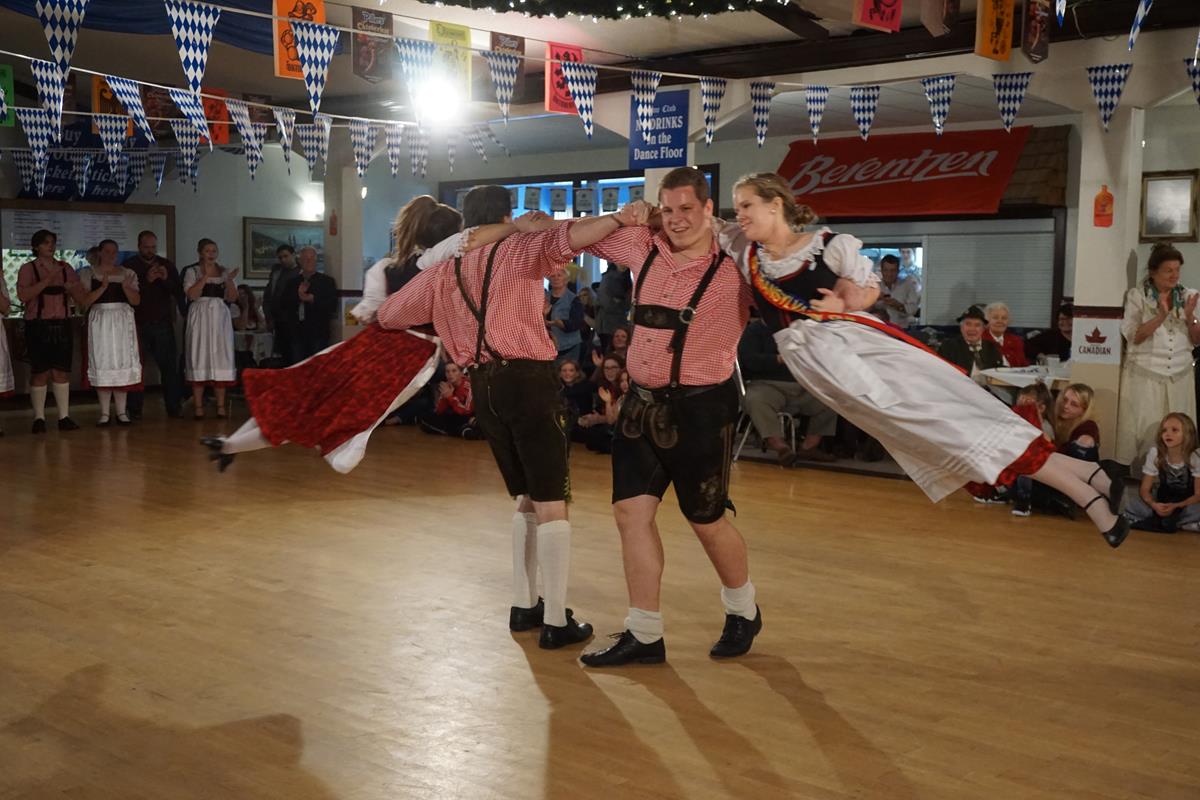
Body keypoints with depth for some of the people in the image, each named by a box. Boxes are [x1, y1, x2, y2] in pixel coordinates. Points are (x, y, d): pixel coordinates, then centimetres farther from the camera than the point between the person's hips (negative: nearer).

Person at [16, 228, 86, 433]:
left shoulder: (65, 268, 12)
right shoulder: (28, 268, 1)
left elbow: (81, 299, 12)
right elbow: (23, 295, -15)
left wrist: (71, 288, -9)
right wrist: (47, 280, -19)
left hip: (61, 325, 3)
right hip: (38, 326, -3)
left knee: (62, 371, 3)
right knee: (40, 373, -2)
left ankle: (64, 417, 6)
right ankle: (39, 418, 4)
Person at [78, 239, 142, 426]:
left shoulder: (128, 274, 12)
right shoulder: (88, 274, 6)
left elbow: (136, 301, 5)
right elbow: (85, 301, -4)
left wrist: (126, 287, -13)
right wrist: (103, 287, -17)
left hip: (123, 323, 2)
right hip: (100, 323, -1)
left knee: (123, 365, -1)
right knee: (102, 365, -3)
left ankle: (122, 412, 4)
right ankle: (104, 413, 1)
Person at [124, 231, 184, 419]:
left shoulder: (167, 265, 10)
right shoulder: (128, 266, 2)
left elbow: (179, 292, 6)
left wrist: (167, 279, -11)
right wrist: (146, 281, -18)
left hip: (163, 323, 2)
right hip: (138, 324, -2)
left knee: (170, 366, -1)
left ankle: (174, 407, 3)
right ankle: (135, 410, 8)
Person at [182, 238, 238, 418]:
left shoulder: (224, 272, 13)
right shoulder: (192, 271, 4)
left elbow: (232, 298, 6)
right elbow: (192, 295, -10)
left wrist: (230, 280, -9)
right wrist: (206, 276, -13)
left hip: (220, 318, 3)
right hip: (200, 317, -3)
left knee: (221, 359, 0)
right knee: (199, 358, -3)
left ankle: (221, 406, 4)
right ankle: (198, 407, 0)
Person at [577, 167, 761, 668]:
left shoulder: (734, 268, -12)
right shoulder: (644, 248, 2)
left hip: (700, 407, -5)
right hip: (642, 402, 6)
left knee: (706, 521, 7)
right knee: (632, 512, 4)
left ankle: (743, 612, 35)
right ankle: (644, 635, 17)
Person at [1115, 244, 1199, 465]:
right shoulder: (1136, 295, -3)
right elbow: (1133, 337, -11)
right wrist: (1161, 316, -22)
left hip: (1180, 376, 3)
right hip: (1144, 375, -3)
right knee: (1142, 430, 0)